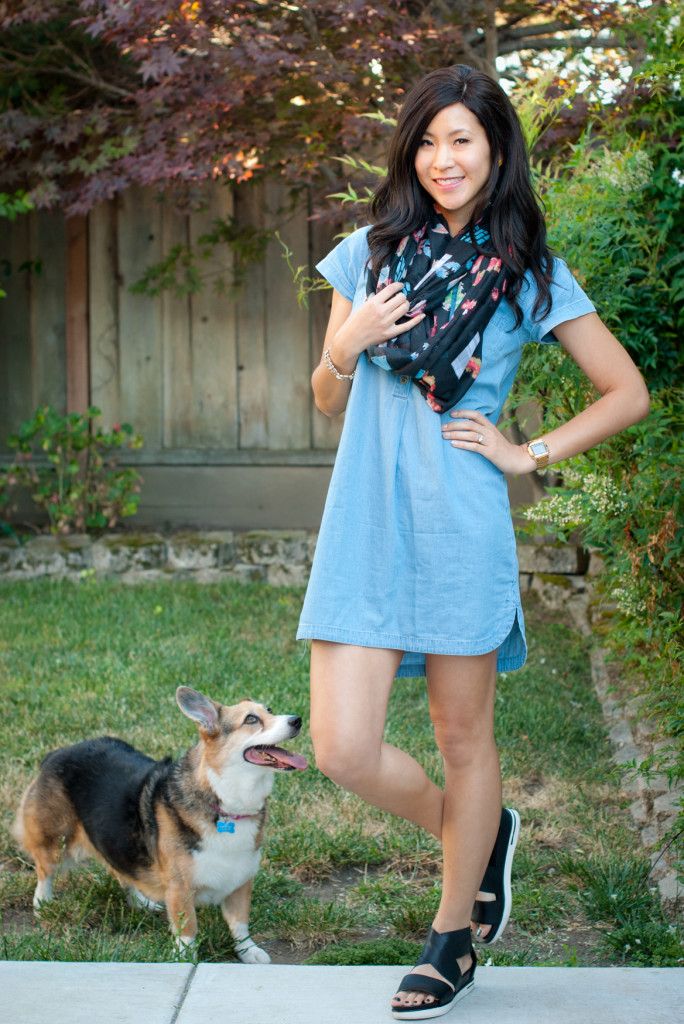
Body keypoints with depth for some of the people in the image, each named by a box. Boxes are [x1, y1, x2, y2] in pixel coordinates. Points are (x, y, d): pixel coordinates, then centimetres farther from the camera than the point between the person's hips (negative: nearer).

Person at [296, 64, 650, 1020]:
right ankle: (480, 833, 27)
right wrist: (345, 346, -5)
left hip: (462, 530, -3)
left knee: (464, 737, 8)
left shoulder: (531, 273, 3)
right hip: (365, 523, 3)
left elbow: (628, 393, 6)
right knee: (344, 749, -4)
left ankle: (454, 939, 28)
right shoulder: (369, 252, 11)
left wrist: (528, 454, -2)